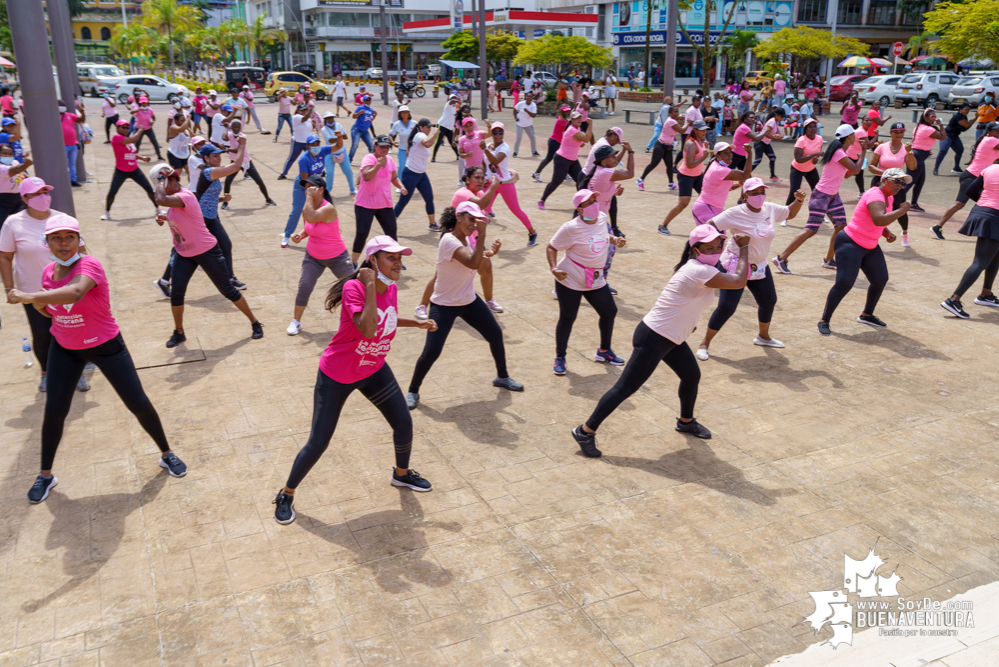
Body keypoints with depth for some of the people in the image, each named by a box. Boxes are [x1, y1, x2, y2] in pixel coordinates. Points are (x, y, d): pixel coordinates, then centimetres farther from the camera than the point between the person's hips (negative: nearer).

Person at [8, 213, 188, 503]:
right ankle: (45, 475, 24)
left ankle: (166, 454, 21)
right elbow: (51, 310, 12)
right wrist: (39, 304, -10)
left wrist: (28, 296, -45)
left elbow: (75, 293, -47)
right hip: (64, 349, 5)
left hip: (105, 345, -5)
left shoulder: (88, 265, -25)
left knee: (138, 403, -1)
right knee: (54, 410, 4)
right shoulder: (49, 272, -3)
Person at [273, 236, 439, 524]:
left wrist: (417, 323, 10)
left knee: (404, 424, 7)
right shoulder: (354, 287, -26)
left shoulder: (391, 288, -4)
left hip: (374, 370, 6)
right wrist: (370, 285, -37)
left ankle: (402, 474, 37)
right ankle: (286, 494, 22)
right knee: (318, 443, -2)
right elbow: (368, 329, -41)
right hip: (336, 375, -6)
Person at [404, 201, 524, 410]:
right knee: (431, 351, -11)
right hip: (444, 305, -8)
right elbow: (473, 263, -38)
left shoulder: (466, 238, 0)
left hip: (469, 300, 8)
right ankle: (413, 391, 11)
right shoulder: (449, 240, -25)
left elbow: (479, 266, 12)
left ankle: (502, 377, 32)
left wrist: (490, 253, -5)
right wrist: (481, 235, -37)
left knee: (496, 334, 10)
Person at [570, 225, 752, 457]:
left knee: (692, 376, 22)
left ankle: (686, 421, 46)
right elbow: (739, 281, -20)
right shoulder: (700, 271, -22)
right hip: (653, 339, -10)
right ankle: (585, 431, 2)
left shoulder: (696, 267, 9)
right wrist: (744, 248, -9)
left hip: (671, 339, 10)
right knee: (626, 387, -6)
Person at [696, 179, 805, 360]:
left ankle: (763, 337, 44)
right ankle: (705, 343, 3)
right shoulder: (736, 213, -20)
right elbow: (710, 225, -22)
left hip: (759, 266, 7)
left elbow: (790, 214, 18)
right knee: (726, 307, -13)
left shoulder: (770, 209, 0)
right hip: (735, 265, -7)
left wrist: (799, 200, 0)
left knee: (769, 301, 17)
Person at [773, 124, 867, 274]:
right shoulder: (838, 153, -18)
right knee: (811, 230, -11)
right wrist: (863, 152, -6)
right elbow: (856, 169, -18)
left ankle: (829, 260, 20)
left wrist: (859, 158, 6)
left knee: (841, 227, 9)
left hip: (833, 196, 10)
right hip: (822, 195, -10)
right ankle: (781, 258, -10)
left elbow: (848, 173, 18)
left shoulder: (841, 152, 11)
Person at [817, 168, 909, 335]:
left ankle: (867, 315, 32)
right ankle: (824, 320, -4)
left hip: (870, 246, 10)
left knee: (880, 279, 12)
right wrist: (901, 210, -28)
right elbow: (879, 220, -40)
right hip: (850, 244, -10)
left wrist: (888, 234, 5)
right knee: (844, 283, -16)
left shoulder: (888, 197, 8)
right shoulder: (875, 195, -22)